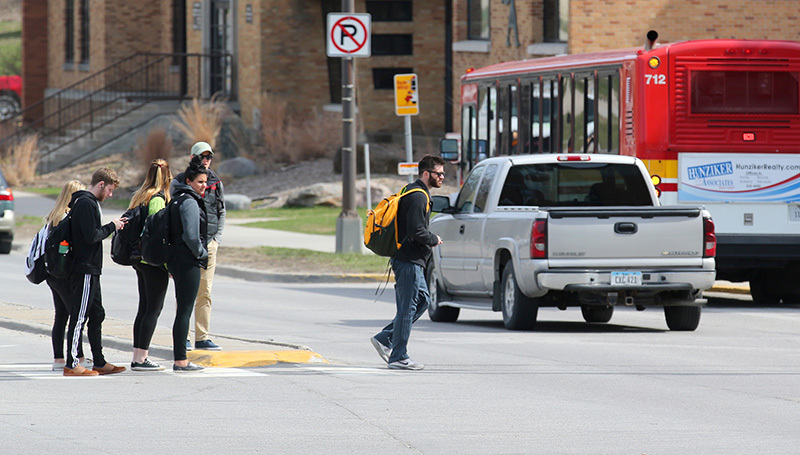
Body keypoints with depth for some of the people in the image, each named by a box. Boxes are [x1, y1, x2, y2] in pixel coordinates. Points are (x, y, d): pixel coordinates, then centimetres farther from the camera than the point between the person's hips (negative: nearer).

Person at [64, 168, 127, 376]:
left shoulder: (88, 202, 17)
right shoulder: (86, 204, -15)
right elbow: (92, 236, -21)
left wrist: (112, 226, 10)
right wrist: (111, 227, -10)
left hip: (90, 271, 11)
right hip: (85, 270, -11)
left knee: (97, 314, 14)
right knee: (79, 316, -6)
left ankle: (100, 362, 20)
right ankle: (71, 365, -3)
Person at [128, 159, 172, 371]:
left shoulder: (140, 197, 11)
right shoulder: (158, 199, -14)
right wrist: (168, 264, -16)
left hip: (139, 258, 9)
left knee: (145, 307, 13)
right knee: (154, 308, -4)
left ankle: (138, 357, 14)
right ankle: (141, 359, -6)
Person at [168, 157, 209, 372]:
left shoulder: (178, 199, 14)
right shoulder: (189, 202, -15)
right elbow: (191, 236, -23)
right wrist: (203, 253, -6)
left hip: (176, 260, 10)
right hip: (188, 261, -10)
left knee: (183, 310, 13)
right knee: (185, 310, -7)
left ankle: (180, 359, 16)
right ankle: (181, 361, -5)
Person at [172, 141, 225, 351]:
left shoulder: (216, 183, 11)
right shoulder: (179, 182, 0)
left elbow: (221, 212, 18)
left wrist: (217, 237, 7)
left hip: (209, 244, 3)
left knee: (205, 292, 2)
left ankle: (202, 337, 4)